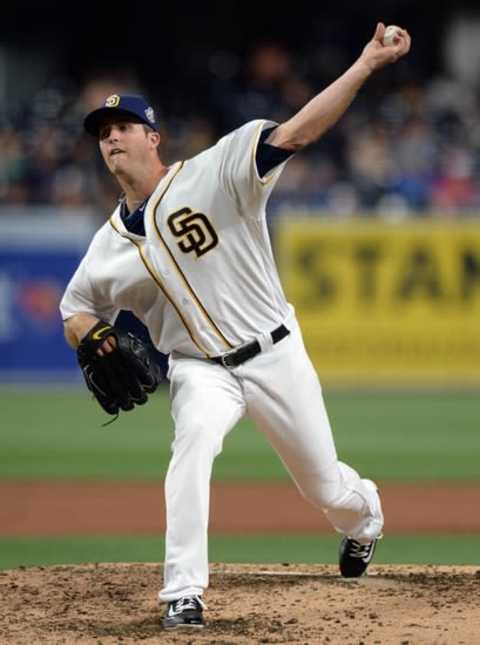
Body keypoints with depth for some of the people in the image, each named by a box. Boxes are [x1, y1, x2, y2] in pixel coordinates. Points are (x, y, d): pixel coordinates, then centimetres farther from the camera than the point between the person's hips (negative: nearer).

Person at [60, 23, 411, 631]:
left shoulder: (212, 173, -12)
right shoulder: (109, 245, 1)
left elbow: (297, 131, -21)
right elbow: (75, 313, 15)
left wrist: (367, 64, -32)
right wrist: (93, 338, -11)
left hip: (275, 356, -2)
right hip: (200, 371, 2)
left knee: (326, 487, 10)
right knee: (193, 442, -32)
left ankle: (365, 516, 49)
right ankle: (183, 595, -31)